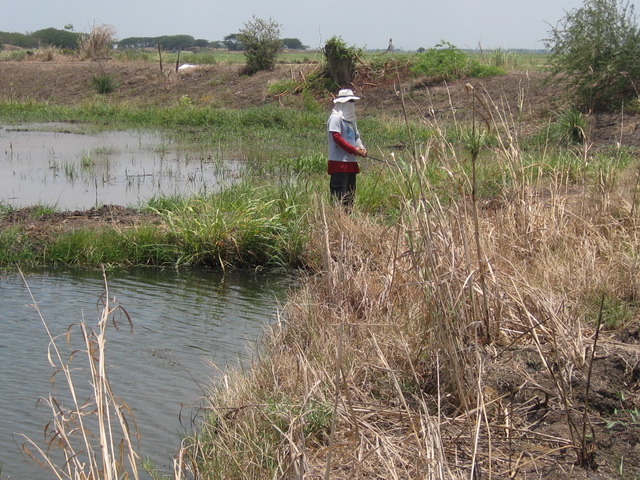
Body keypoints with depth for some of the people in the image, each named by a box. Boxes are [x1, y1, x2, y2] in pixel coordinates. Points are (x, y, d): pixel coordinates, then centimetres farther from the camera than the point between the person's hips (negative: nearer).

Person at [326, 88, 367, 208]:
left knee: (350, 192, 10)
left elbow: (356, 136, 22)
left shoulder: (351, 119, 18)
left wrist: (361, 148, 1)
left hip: (351, 161, 9)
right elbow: (336, 138, -18)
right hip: (339, 161, -9)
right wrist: (354, 150, -17)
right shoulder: (335, 118, -9)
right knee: (339, 193, -11)